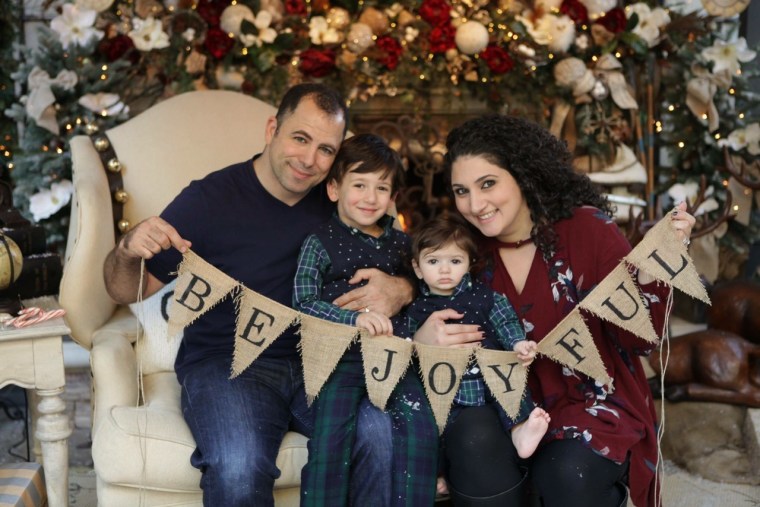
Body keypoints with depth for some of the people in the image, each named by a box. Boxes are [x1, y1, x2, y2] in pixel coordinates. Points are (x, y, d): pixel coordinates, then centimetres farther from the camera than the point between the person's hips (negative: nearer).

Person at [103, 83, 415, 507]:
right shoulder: (209, 198, -4)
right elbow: (128, 292, 2)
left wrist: (402, 290, -13)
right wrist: (127, 252, -22)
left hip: (317, 361, 3)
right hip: (224, 362, -2)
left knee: (386, 436, -27)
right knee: (240, 469, -33)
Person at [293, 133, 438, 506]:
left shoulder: (402, 244, 17)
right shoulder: (320, 242, 4)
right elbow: (303, 304, -7)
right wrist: (354, 318, -21)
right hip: (341, 357, -3)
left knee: (420, 423, -20)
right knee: (332, 433, -24)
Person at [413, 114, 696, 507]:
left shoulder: (586, 228, -11)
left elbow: (638, 340, -11)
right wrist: (423, 340, -21)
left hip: (594, 405, -2)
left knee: (568, 471, -30)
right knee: (470, 438, -28)